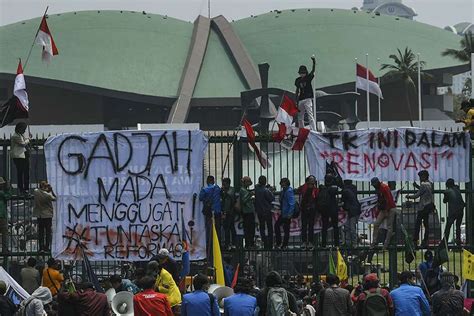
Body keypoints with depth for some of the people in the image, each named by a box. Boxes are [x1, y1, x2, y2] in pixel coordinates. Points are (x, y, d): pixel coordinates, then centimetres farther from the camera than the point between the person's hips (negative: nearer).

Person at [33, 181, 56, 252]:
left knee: (40, 231, 13)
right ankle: (46, 247, 4)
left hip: (39, 215, 4)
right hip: (48, 215, -4)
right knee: (48, 232, 5)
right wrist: (51, 191, 1)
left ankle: (41, 247, 14)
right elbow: (54, 198, -3)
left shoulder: (36, 192, -7)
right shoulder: (48, 195, -20)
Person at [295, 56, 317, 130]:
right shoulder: (298, 80, 11)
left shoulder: (308, 77, 1)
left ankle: (314, 131, -19)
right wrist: (296, 100, 13)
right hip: (300, 100, 5)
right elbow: (297, 90, 16)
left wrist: (314, 62, -22)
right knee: (300, 117, 9)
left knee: (310, 115, -13)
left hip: (307, 99, -5)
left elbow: (313, 70, -11)